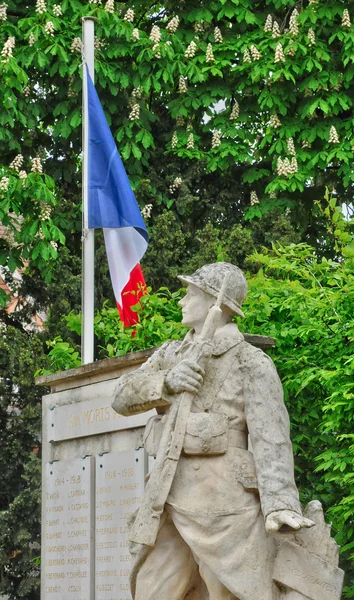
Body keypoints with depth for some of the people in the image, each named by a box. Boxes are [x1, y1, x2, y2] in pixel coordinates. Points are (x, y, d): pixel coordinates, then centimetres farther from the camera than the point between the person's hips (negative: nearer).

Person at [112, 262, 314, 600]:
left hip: (223, 503, -7)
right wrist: (166, 382, -17)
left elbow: (270, 437, -16)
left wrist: (281, 505, -31)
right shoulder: (171, 355, 16)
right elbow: (123, 397, 4)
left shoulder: (251, 363, -4)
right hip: (172, 501, 7)